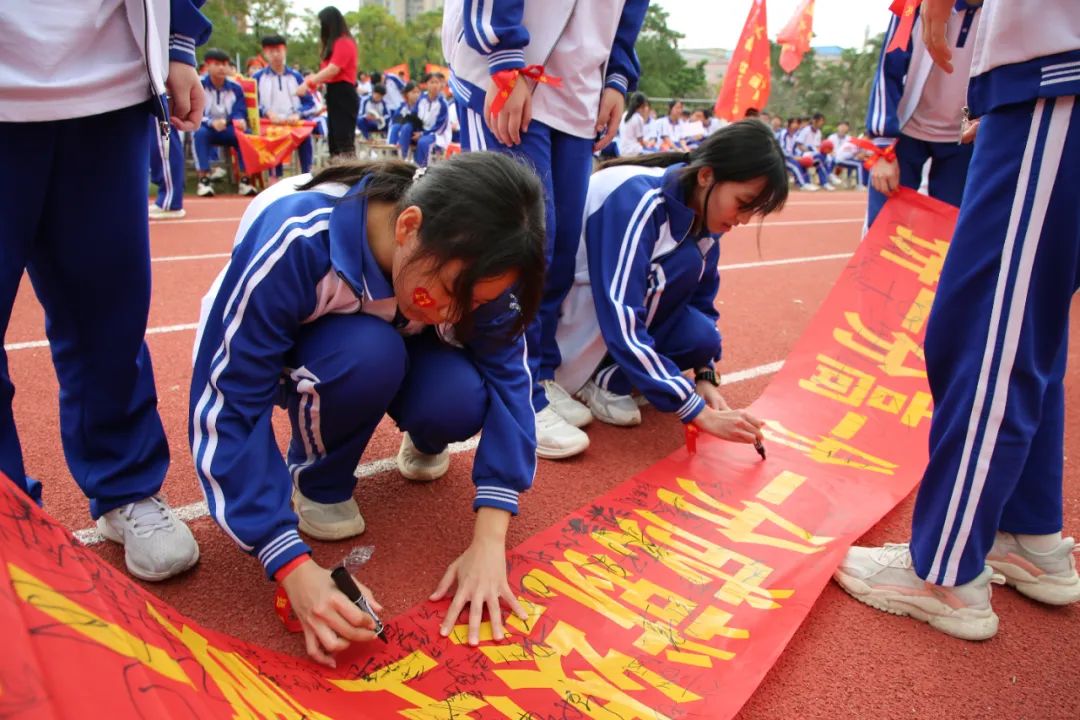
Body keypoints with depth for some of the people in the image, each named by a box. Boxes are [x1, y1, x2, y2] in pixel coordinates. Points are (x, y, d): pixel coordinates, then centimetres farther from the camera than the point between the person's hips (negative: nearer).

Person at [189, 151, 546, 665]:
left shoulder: (467, 256, -27)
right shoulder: (292, 243, -38)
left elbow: (506, 374, -24)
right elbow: (227, 406, -35)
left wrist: (489, 541, -32)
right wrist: (292, 566, -41)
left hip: (402, 344, 3)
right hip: (296, 353, -2)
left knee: (459, 400, -30)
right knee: (366, 353, -37)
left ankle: (423, 442, 7)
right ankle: (317, 479, -8)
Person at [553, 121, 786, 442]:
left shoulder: (702, 216, -6)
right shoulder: (637, 198, -31)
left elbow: (702, 304, 7)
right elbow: (621, 323, -37)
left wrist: (705, 376, -9)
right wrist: (698, 412, -35)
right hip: (551, 310, -7)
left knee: (702, 337, -18)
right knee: (683, 263, -26)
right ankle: (590, 377, -16)